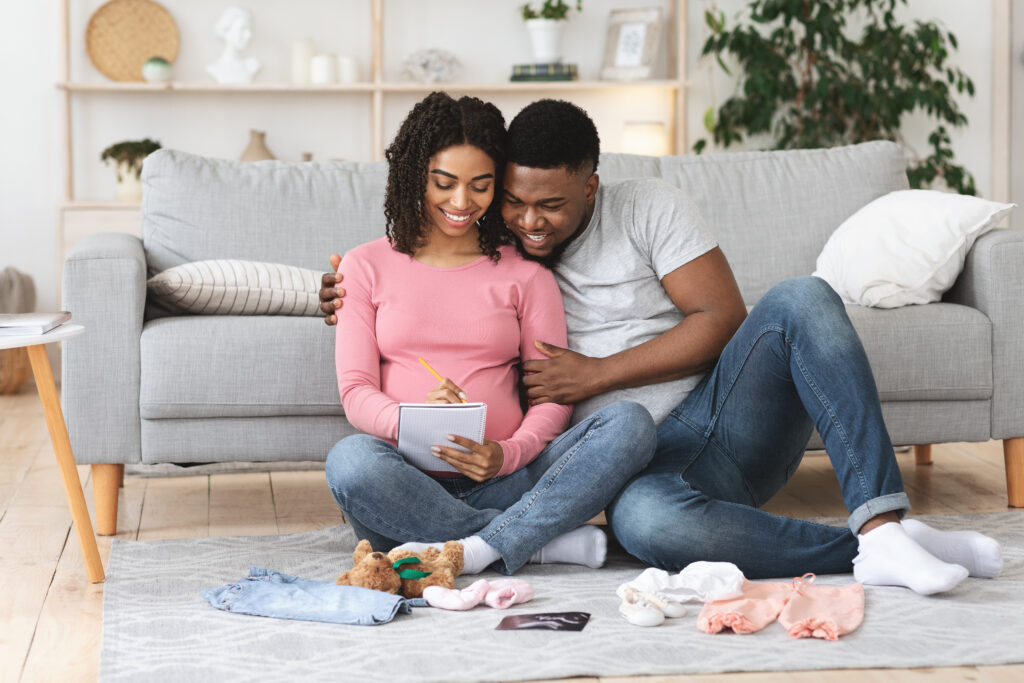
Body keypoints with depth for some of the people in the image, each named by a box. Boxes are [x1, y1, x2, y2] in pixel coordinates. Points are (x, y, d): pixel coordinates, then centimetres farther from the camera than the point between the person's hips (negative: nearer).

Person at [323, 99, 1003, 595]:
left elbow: (722, 318, -3)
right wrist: (356, 298, 4)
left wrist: (599, 373, -8)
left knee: (801, 299, -30)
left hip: (730, 414, 1)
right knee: (642, 519, -41)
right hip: (652, 462, -1)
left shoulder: (650, 207, 5)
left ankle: (882, 522, -37)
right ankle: (865, 551, -31)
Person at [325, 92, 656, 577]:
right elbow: (356, 391, 3)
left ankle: (473, 552, -35)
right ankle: (546, 540, -27)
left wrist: (508, 454, -16)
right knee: (350, 461, -36)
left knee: (629, 423, -22)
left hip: (501, 483, 1)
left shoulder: (525, 274, 15)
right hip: (412, 481, -1)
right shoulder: (367, 267, 13)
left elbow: (554, 394, 6)